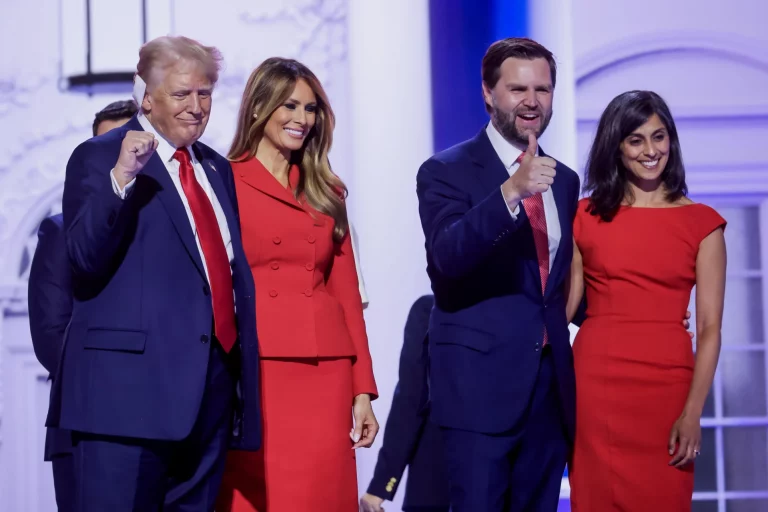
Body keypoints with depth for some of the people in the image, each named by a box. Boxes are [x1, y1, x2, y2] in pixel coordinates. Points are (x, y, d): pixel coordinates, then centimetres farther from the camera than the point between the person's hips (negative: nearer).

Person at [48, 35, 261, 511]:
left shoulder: (217, 169, 19)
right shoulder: (100, 158, -2)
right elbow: (85, 259, -14)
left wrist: (240, 370, 18)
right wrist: (120, 177, -26)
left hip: (213, 383, 7)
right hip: (133, 381, -6)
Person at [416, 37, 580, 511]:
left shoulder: (564, 181, 14)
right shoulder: (447, 171, -5)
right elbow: (448, 256, -23)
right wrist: (510, 190, -35)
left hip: (551, 387, 6)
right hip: (481, 384, -6)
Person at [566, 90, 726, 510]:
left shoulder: (702, 223, 2)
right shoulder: (586, 215, 7)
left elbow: (709, 329, -3)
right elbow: (565, 305, 7)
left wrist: (692, 413, -12)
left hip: (667, 385, -1)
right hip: (595, 382, 1)